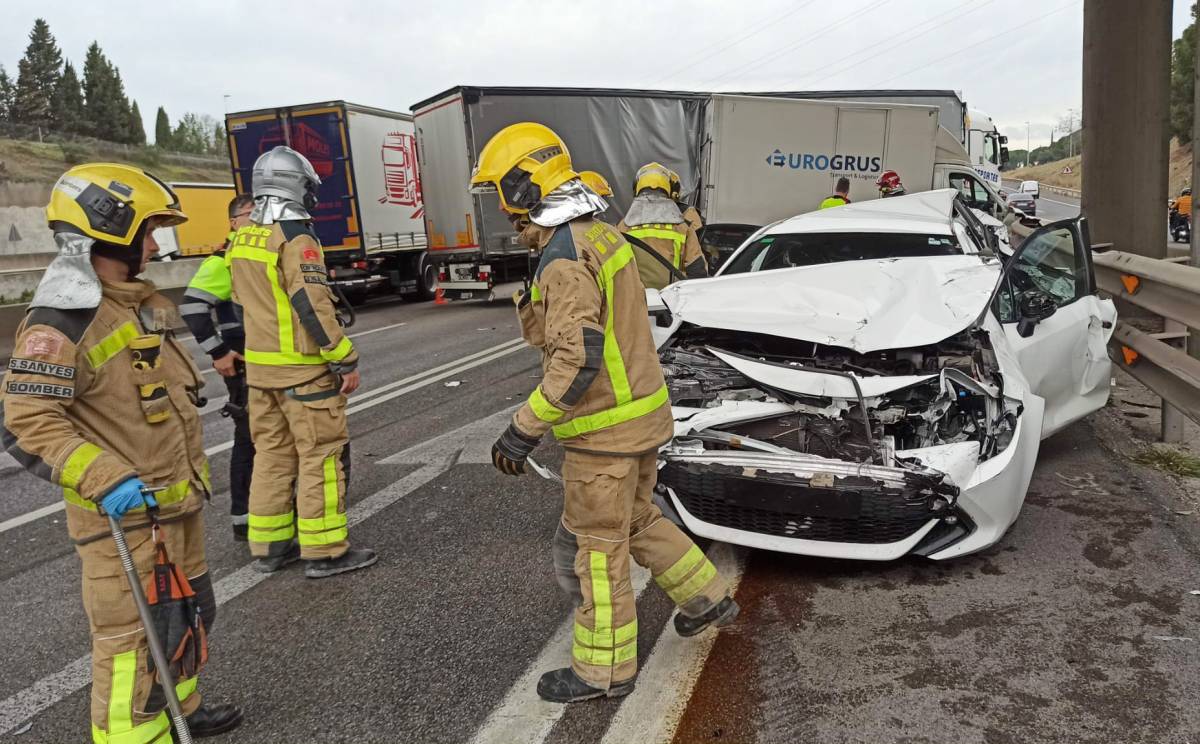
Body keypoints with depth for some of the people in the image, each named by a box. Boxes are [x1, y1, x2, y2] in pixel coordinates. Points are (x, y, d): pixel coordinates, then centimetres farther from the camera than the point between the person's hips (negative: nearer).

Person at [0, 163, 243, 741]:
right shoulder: (63, 319, -19)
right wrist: (101, 477, -30)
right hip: (122, 514, -10)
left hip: (177, 500, 10)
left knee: (189, 613, 23)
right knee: (133, 636, -1)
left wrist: (193, 469, 25)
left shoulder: (141, 302, 11)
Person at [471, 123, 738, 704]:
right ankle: (707, 600, 40)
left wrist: (523, 429, -23)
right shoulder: (599, 233, 8)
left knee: (593, 550, 6)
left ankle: (604, 669, 22)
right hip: (640, 411, 9)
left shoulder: (564, 258, -22)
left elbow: (578, 358, -28)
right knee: (637, 522, 26)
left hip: (604, 430, -9)